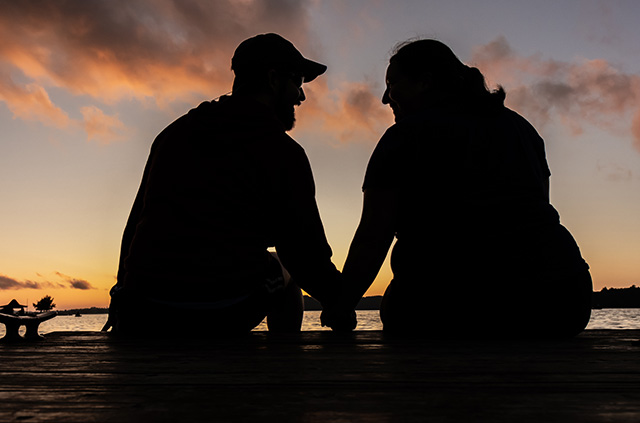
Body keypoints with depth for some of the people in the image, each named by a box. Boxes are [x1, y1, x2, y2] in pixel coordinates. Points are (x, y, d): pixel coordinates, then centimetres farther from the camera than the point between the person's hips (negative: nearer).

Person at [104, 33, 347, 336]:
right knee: (284, 271, 26)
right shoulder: (283, 152, -3)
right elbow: (306, 255, -3)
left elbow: (136, 223, 16)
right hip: (222, 322, -4)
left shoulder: (175, 132, 13)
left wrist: (125, 299, 25)